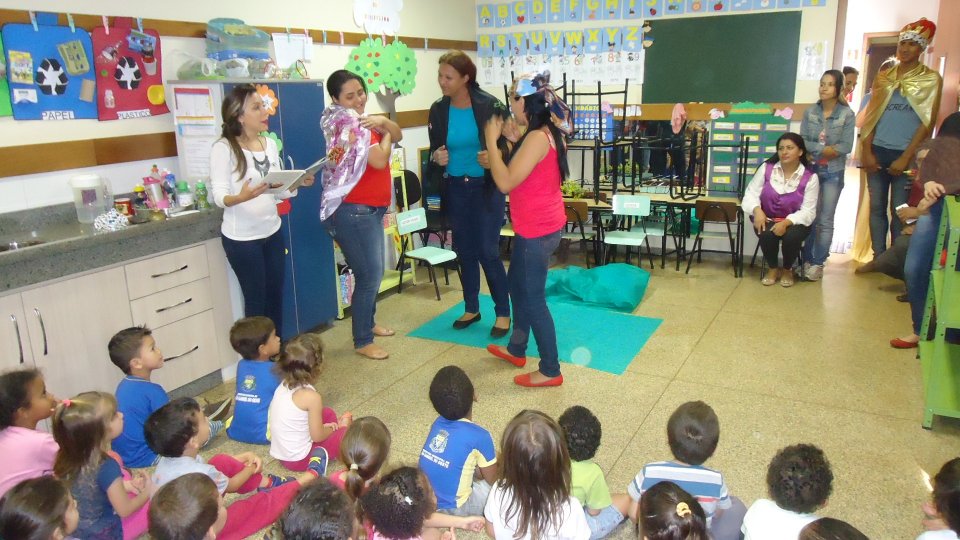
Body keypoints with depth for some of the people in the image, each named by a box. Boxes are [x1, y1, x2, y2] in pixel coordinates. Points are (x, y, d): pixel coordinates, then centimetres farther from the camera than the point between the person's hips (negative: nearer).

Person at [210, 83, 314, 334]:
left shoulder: (270, 143, 6)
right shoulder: (223, 148, -14)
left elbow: (278, 190, 9)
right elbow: (219, 196, -18)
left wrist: (298, 183, -9)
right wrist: (241, 197, -38)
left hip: (272, 232, 6)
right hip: (241, 238, -6)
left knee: (275, 294, 13)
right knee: (256, 298, 4)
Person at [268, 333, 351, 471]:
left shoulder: (284, 385, -2)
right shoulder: (311, 396, -24)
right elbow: (317, 436, -15)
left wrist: (323, 427, 10)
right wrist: (338, 427, 3)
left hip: (280, 452, 7)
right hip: (298, 459, -7)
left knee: (328, 413, 17)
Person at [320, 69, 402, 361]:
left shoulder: (361, 120, 14)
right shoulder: (348, 122, -15)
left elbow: (397, 135, 10)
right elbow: (379, 160, -20)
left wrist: (383, 122, -10)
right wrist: (384, 133, -3)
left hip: (370, 209, 10)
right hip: (353, 211, -10)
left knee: (373, 272, 19)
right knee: (370, 275, -5)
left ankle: (368, 322, 37)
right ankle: (362, 342, 7)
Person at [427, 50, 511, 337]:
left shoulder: (490, 105, -11)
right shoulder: (438, 110, 0)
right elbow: (434, 151, 9)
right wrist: (436, 158, -14)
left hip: (487, 188, -4)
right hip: (456, 189, 4)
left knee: (488, 251, -3)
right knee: (464, 251, 11)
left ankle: (503, 312, 14)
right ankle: (471, 308, 28)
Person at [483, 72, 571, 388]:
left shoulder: (537, 137, -22)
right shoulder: (547, 133, 9)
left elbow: (506, 182, -23)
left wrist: (491, 140, -15)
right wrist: (509, 140, 11)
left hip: (537, 230, -10)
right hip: (540, 226, 11)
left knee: (533, 297, -1)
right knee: (517, 284, 22)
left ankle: (551, 371, 11)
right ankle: (517, 350, 38)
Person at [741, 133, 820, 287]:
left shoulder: (810, 177, -9)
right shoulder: (766, 168, -4)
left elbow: (808, 211, -12)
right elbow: (751, 193, -4)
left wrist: (786, 222, -29)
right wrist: (757, 210, -25)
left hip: (794, 222, -1)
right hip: (768, 218, 1)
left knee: (792, 236, -32)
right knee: (767, 234, -32)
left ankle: (787, 270, 1)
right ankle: (773, 269, -2)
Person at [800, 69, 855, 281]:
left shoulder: (847, 115, -4)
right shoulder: (810, 112, 3)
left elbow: (846, 146, -10)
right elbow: (802, 141, -3)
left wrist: (815, 150, -13)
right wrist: (824, 149, -14)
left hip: (833, 173, -2)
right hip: (811, 169, 2)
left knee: (825, 221, 2)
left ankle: (818, 263, 8)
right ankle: (807, 260, 12)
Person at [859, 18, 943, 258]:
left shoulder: (930, 79, 0)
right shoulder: (883, 76, 9)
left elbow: (927, 122, -4)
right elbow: (870, 115, 8)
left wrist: (905, 158, -11)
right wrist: (866, 152, -1)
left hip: (905, 154, -3)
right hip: (877, 151, 3)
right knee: (876, 206, 6)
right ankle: (878, 258, 14)